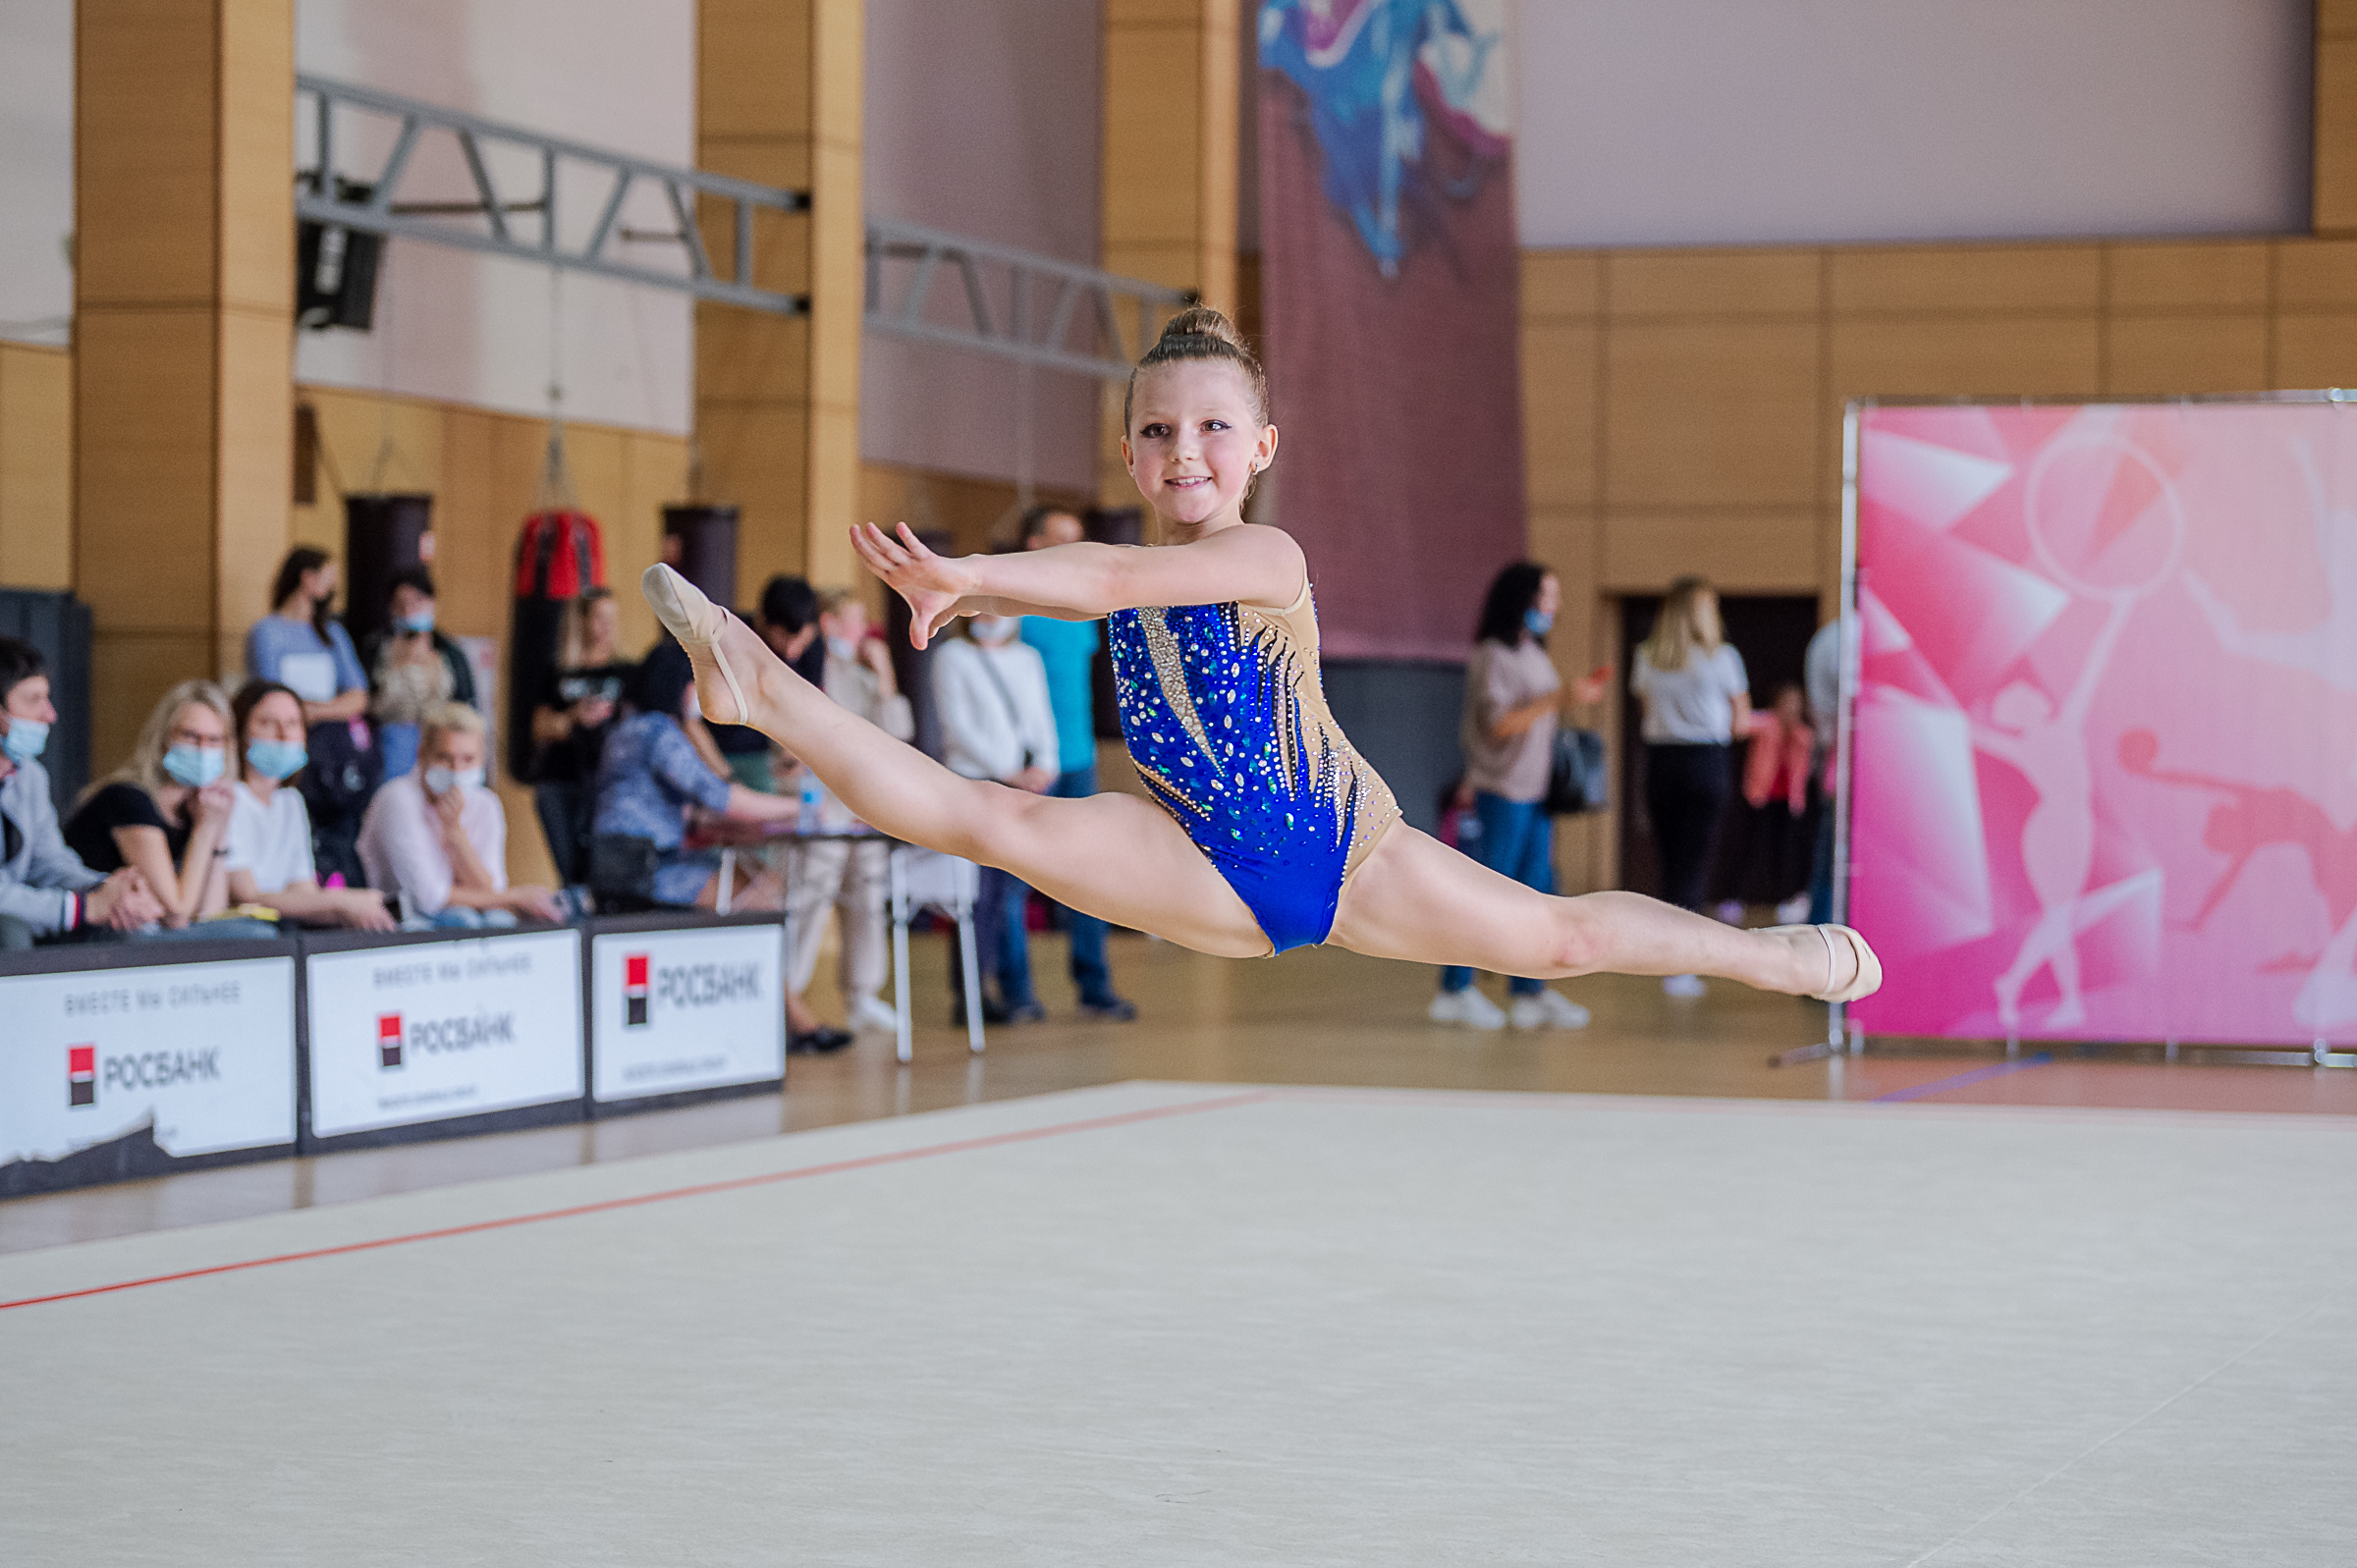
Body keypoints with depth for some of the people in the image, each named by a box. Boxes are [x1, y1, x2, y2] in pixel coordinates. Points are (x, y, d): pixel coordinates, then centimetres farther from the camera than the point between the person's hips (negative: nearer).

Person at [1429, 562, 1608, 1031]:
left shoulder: (1533, 654, 14)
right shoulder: (1493, 654, -10)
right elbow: (1499, 722, -18)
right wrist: (1562, 696, -23)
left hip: (1536, 792, 8)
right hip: (1502, 791, -8)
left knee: (1535, 890, 7)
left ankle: (1529, 992, 10)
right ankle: (1456, 991, 1)